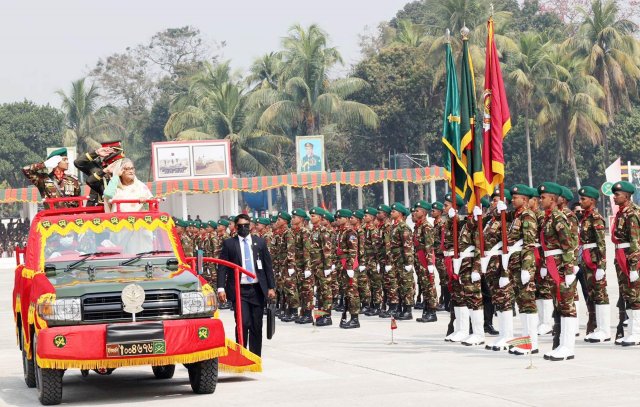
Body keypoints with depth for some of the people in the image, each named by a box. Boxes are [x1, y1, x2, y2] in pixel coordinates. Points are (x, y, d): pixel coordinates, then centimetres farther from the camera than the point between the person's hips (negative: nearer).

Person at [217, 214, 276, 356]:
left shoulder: (260, 242, 10)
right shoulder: (229, 243, 3)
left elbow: (268, 266, 11)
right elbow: (222, 268, 0)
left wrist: (271, 287, 5)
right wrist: (221, 288, -10)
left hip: (257, 289, 3)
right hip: (239, 290, -3)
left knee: (257, 325, 5)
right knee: (243, 322, -15)